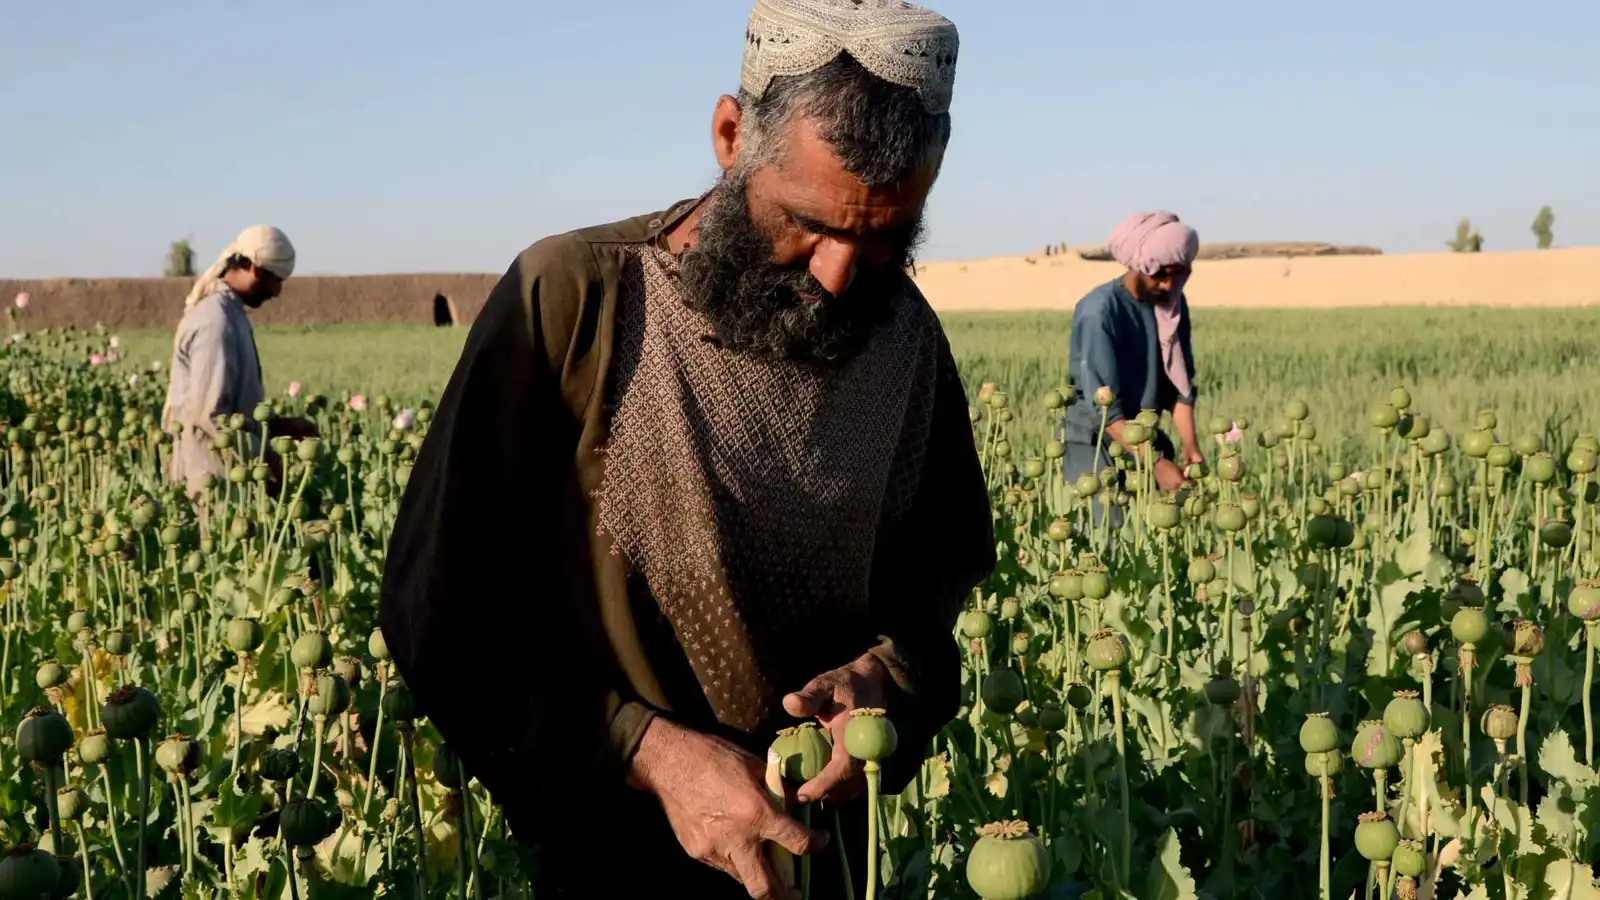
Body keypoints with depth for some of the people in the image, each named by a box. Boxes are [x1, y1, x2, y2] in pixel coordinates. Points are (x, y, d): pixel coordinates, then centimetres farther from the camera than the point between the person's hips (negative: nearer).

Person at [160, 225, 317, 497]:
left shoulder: (229, 312, 13)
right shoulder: (216, 322, -18)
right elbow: (209, 415, -22)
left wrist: (279, 425, 12)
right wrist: (264, 456, -17)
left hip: (227, 473, 10)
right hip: (213, 479, -10)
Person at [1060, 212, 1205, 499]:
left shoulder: (1173, 303, 1)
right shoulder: (1099, 310, -20)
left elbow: (1180, 383, 3)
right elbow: (1104, 405, -24)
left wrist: (1190, 446, -12)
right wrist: (1156, 462, -29)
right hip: (1095, 446, -6)